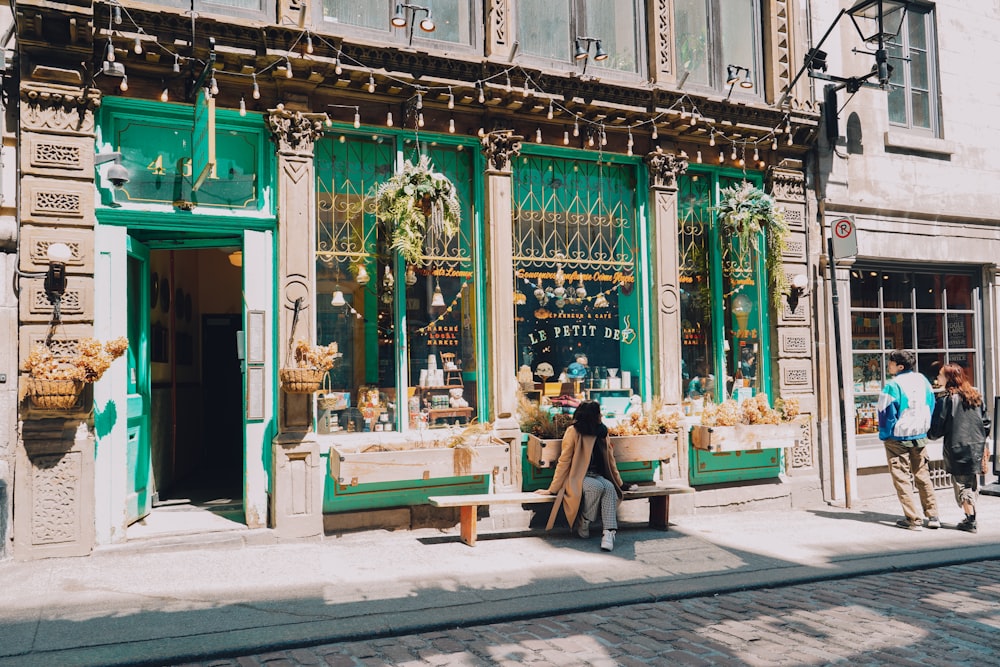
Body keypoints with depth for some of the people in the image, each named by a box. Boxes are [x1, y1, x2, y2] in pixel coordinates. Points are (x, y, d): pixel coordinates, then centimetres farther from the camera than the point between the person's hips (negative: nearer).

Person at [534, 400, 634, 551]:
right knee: (597, 487, -35)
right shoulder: (573, 432, -10)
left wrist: (618, 482, 18)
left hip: (596, 476, 5)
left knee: (610, 488, -28)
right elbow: (564, 462, -9)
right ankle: (583, 525, -14)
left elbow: (610, 459, 18)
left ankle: (609, 533, -37)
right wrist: (552, 489, -8)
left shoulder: (602, 432, 9)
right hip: (577, 477, -5)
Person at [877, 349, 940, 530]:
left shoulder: (893, 385, -18)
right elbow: (931, 404, 12)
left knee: (901, 478, 2)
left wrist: (884, 434, -1)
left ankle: (913, 519, 1)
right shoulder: (922, 380, 3)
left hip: (897, 438, -6)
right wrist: (923, 427, 19)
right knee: (922, 475, 15)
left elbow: (886, 412, -14)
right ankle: (933, 516, 17)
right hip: (919, 436, 6)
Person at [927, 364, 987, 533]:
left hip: (957, 447, -6)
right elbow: (984, 422, 12)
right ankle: (971, 518, 17)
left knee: (962, 483, 3)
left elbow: (937, 428, -10)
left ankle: (970, 520, 4)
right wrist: (982, 443, 20)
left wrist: (929, 435, 10)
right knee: (972, 483, 14)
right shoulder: (976, 395, 6)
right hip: (977, 446, 6)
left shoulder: (947, 399, -13)